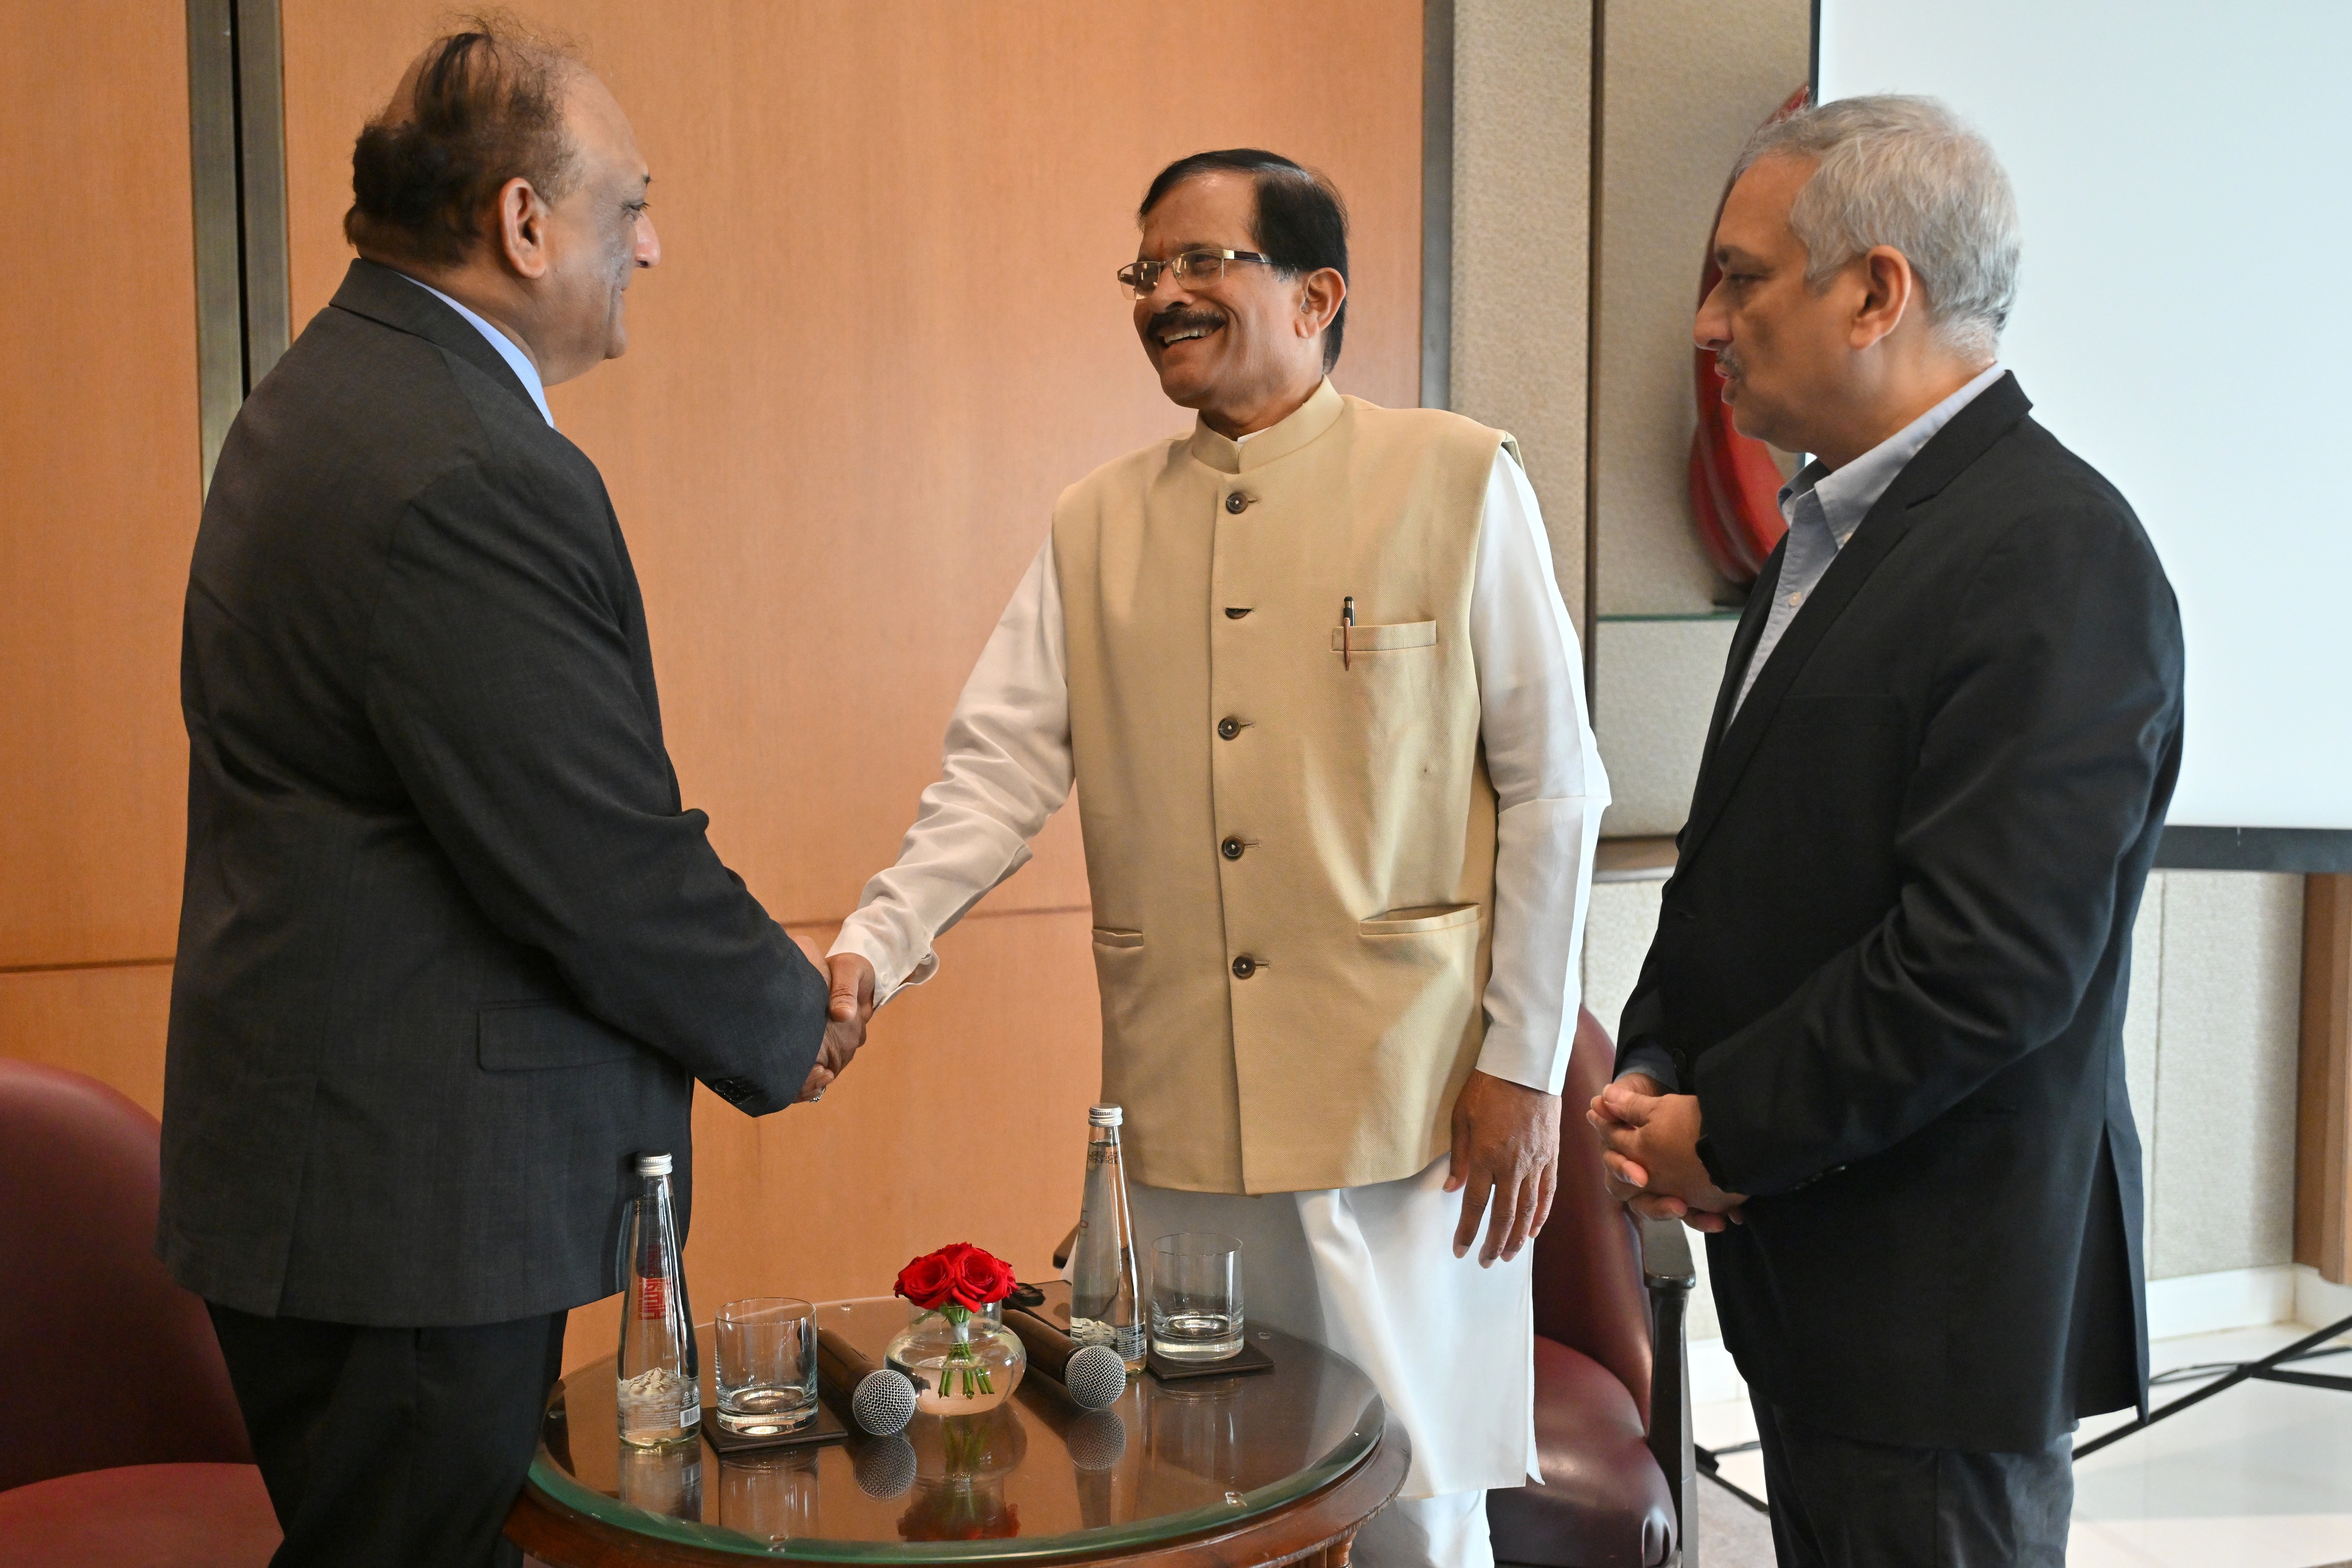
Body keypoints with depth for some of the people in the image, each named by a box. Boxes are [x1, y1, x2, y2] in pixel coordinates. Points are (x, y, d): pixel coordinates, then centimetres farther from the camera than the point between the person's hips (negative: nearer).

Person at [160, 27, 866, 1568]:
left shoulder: (332, 391, 11)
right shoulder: (467, 476, -24)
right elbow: (606, 872, -23)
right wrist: (791, 1025, -3)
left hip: (328, 1141, 10)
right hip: (408, 1199, -10)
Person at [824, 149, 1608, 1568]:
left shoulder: (1460, 482, -1)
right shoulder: (1099, 526, 8)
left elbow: (1552, 787, -1)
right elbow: (999, 770, 3)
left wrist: (1526, 1063, -4)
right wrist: (872, 948, -12)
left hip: (1404, 1104, -3)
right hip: (1180, 1111, 3)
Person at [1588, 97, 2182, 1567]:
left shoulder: (2056, 558, -20)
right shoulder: (1837, 529, 11)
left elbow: (1989, 962, -26)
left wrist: (1729, 1131, -15)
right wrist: (1657, 1072, 2)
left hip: (1940, 1300, -9)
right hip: (1807, 1270, 9)